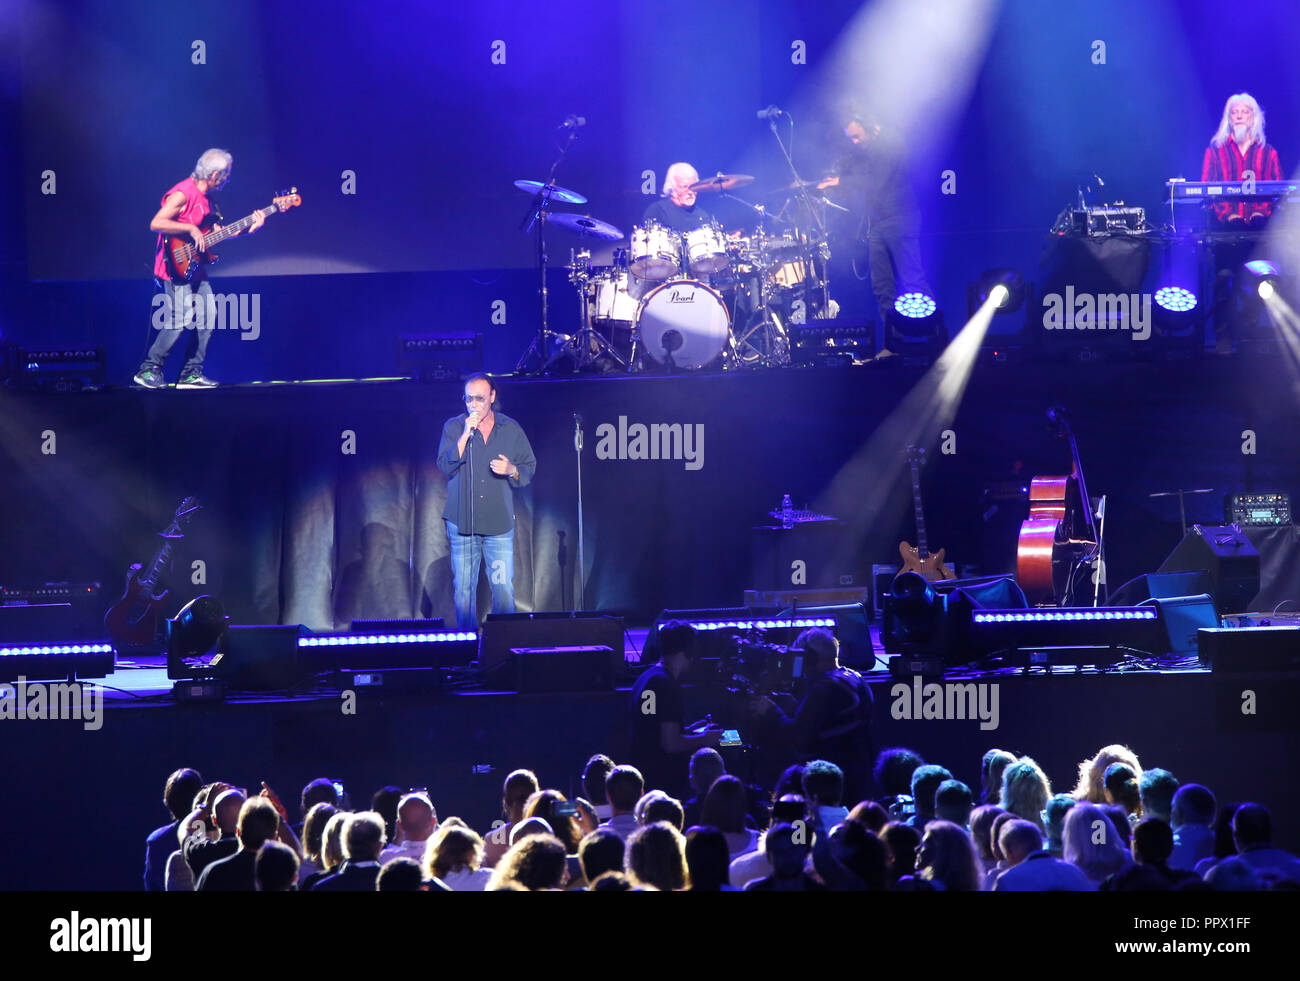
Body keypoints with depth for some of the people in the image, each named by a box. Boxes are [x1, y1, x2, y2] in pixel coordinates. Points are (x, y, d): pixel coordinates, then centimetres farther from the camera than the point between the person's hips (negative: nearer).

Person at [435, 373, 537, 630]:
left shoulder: (511, 429, 8)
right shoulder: (453, 427, 5)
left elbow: (530, 467, 12)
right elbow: (445, 465, -7)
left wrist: (511, 470, -10)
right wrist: (465, 435, -17)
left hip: (500, 522, 0)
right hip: (461, 521, 0)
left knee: (504, 588, -6)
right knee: (464, 589, 1)